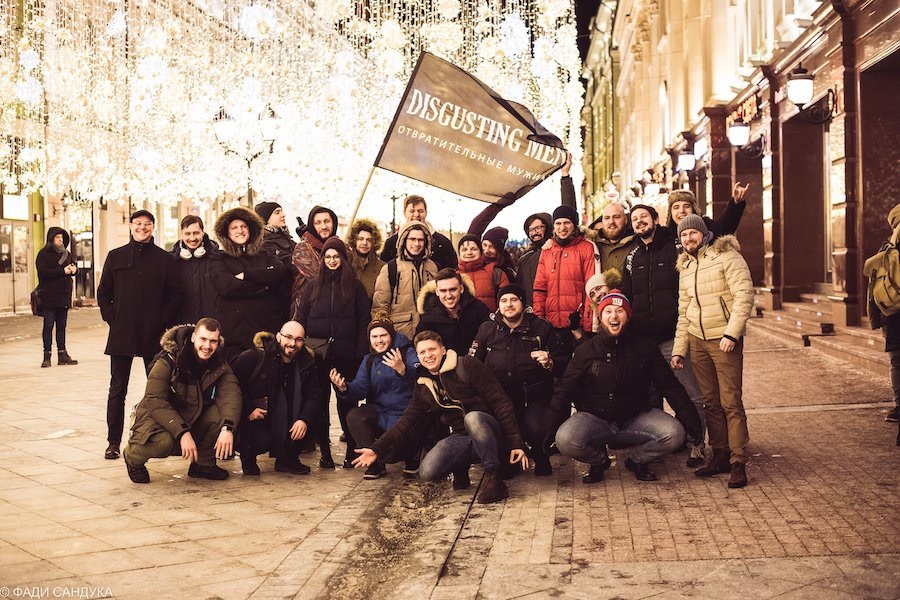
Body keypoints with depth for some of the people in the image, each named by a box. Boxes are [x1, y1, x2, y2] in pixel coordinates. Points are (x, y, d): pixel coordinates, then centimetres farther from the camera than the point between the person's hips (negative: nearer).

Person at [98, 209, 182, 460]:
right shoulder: (116, 256, 7)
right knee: (117, 390, 4)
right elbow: (103, 293, 10)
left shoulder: (165, 259, 5)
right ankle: (113, 442, 10)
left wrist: (164, 322, -5)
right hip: (122, 334, 0)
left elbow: (175, 294, 4)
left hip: (155, 335, 0)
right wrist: (112, 319, -1)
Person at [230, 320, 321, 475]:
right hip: (252, 416, -5)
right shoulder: (254, 356, -17)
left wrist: (304, 420, -25)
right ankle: (247, 457, 8)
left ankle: (288, 458, 3)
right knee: (263, 440, -32)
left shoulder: (306, 363, -3)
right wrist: (248, 410, -23)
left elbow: (314, 395, -8)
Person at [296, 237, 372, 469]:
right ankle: (324, 451, 10)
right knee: (320, 402, 4)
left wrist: (361, 352, -8)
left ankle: (351, 450, 9)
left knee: (347, 401, 1)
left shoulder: (355, 286, 5)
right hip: (318, 354, 2)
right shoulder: (314, 286, 11)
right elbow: (300, 319, 10)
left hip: (345, 354, -2)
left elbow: (364, 321, 1)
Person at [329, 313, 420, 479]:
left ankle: (412, 452, 15)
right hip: (380, 412, 5)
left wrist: (402, 370, -50)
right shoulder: (368, 360, 11)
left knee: (389, 452, -25)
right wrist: (344, 388, -25)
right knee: (354, 416, -24)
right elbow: (360, 389, -2)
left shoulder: (407, 353, -7)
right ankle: (376, 464, -6)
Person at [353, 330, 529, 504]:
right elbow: (407, 421, 9)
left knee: (472, 418, -40)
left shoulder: (467, 366, -8)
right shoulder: (423, 385, 10)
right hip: (461, 438, 4)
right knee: (427, 472, -24)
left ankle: (493, 478, -25)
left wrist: (516, 443, -16)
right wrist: (377, 449, -3)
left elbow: (500, 403, -10)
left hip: (489, 429, -4)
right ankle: (460, 468, 8)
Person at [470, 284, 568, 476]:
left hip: (534, 398, -2)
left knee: (536, 430, -29)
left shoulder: (541, 327, 5)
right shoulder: (487, 329, 10)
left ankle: (540, 457, 8)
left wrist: (550, 363, -15)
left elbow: (564, 363, 7)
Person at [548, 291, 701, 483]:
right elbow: (565, 391, -1)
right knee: (565, 440, -31)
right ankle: (598, 461, 4)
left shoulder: (645, 347, 3)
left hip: (636, 418, 1)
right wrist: (550, 429, -12)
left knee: (674, 433, -25)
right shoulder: (585, 351, 0)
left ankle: (638, 460, 6)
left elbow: (670, 386, 5)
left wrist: (691, 420, -5)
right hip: (595, 418, -1)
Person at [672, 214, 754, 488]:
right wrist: (679, 349, 14)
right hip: (697, 340, 7)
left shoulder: (726, 256, -8)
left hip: (725, 341, -6)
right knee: (710, 401, 9)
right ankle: (720, 455, 17)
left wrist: (731, 333, -23)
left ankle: (739, 462, -4)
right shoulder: (685, 267, 14)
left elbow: (744, 295, -16)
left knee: (731, 402, -8)